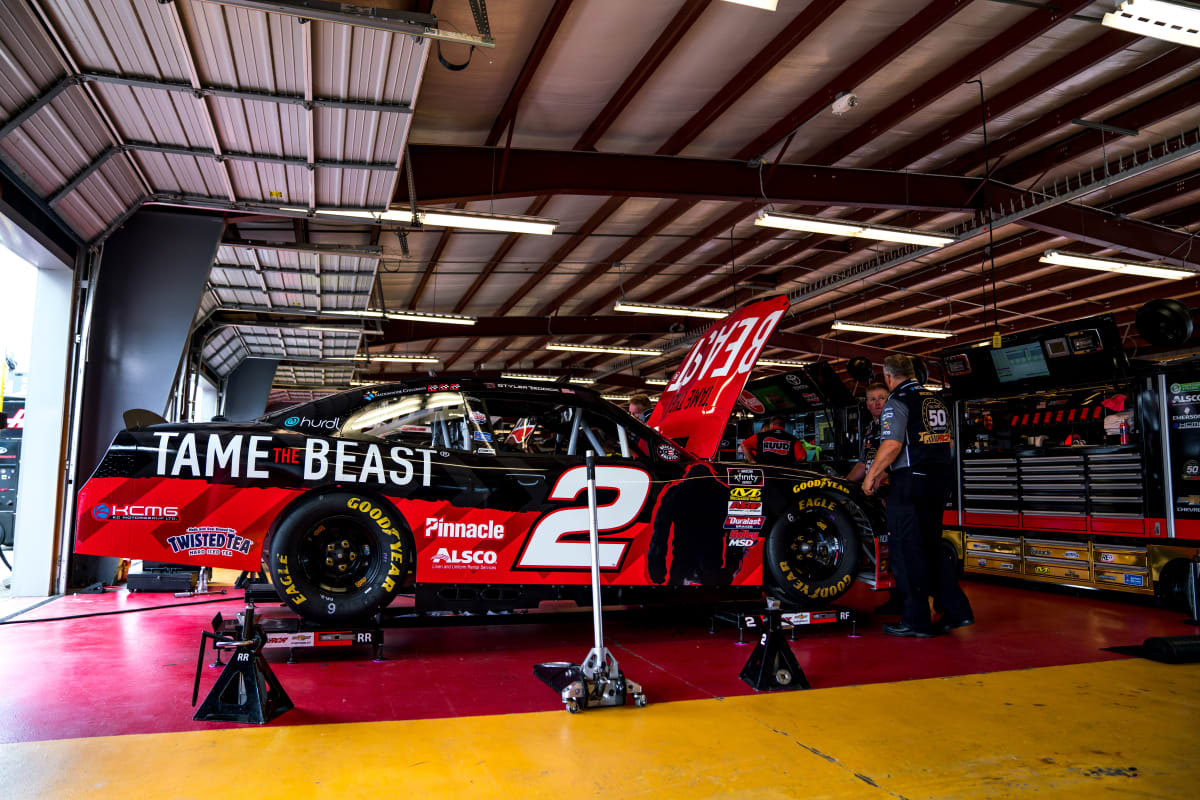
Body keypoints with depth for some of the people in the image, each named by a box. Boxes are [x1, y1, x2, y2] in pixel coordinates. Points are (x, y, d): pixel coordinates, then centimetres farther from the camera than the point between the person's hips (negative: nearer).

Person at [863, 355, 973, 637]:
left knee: (907, 551, 0)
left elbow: (892, 445, -21)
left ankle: (916, 620, 5)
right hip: (941, 481, 8)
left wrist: (872, 476, -11)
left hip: (911, 482, -8)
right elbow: (950, 442, 22)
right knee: (931, 546, 18)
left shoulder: (897, 402, -10)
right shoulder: (937, 401, 16)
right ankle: (957, 611, 18)